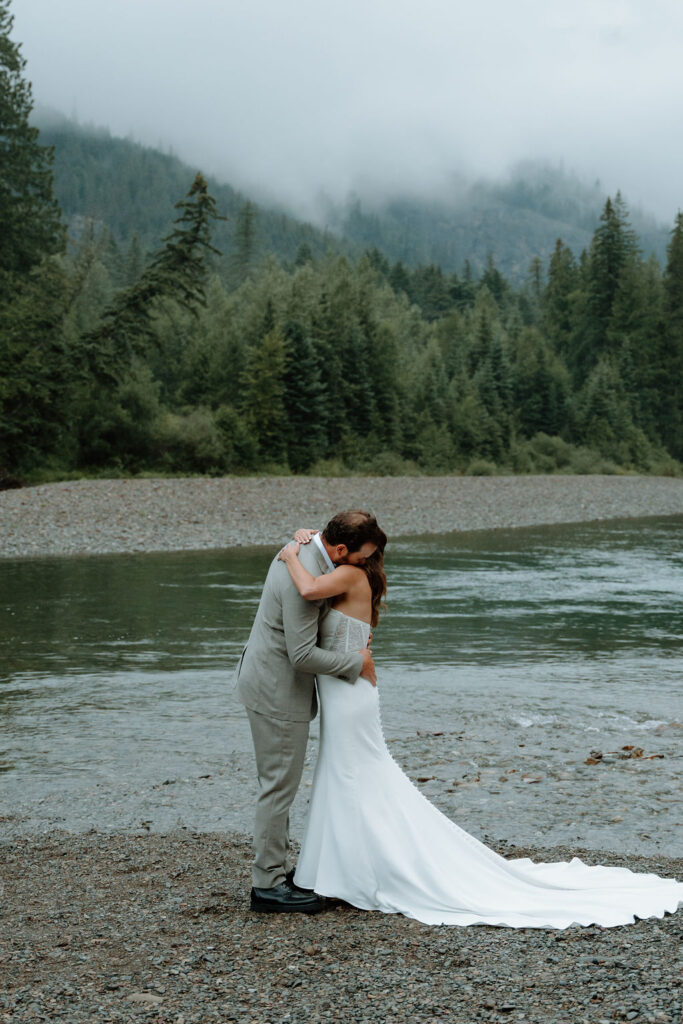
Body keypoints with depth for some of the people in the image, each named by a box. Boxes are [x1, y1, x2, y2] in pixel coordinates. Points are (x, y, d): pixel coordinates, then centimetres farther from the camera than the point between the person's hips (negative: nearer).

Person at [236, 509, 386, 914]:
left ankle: (278, 866, 29)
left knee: (279, 782, 18)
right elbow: (303, 654, -27)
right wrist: (357, 662, -14)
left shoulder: (304, 547, 3)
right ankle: (268, 884, 7)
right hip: (278, 689, -10)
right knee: (280, 784, -2)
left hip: (267, 679, 10)